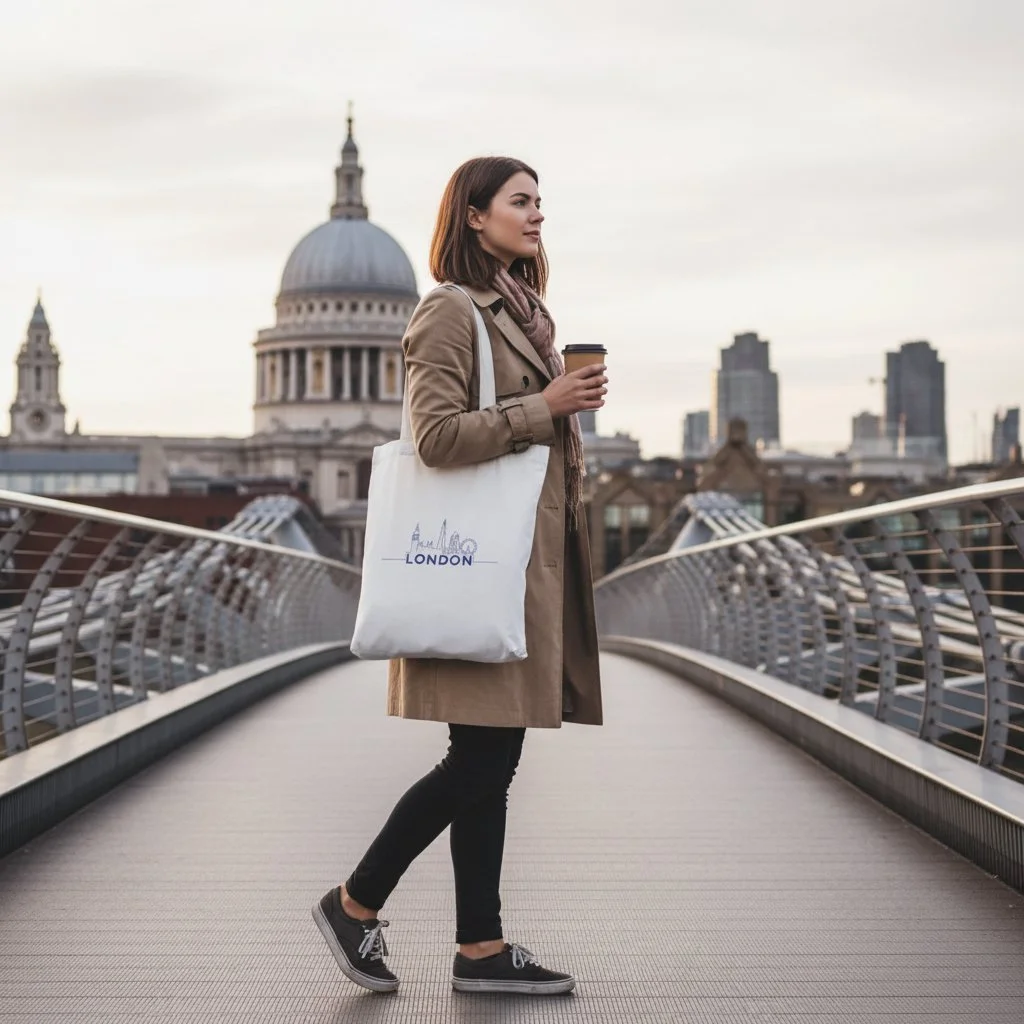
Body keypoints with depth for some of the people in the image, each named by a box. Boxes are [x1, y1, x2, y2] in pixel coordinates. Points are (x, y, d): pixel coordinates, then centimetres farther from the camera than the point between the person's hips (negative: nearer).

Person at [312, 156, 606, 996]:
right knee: (483, 758, -7)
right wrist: (545, 408, -18)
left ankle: (482, 948, 14)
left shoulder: (520, 311, 20)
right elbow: (438, 434, -19)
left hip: (528, 562, 9)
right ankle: (355, 903, 8)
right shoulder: (450, 311, -9)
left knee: (493, 758, 9)